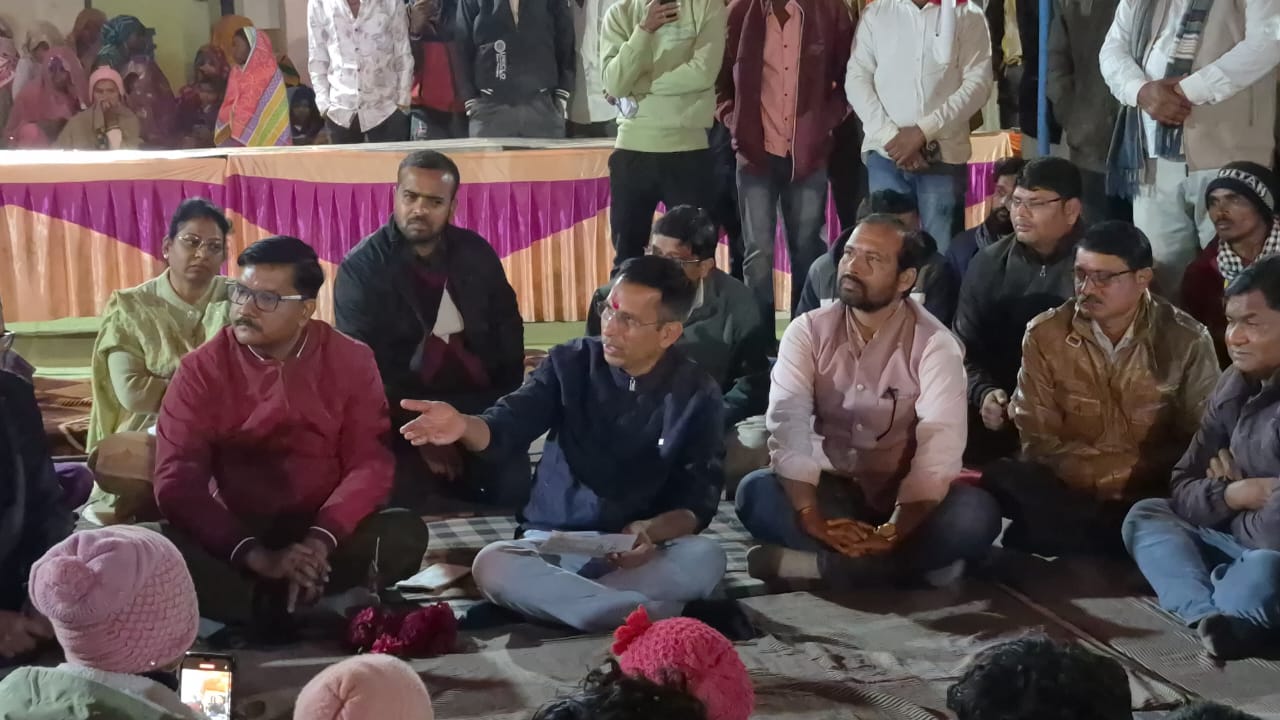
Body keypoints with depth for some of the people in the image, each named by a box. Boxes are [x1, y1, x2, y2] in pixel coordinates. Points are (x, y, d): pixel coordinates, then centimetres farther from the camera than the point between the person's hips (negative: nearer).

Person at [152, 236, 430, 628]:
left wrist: (320, 540, -26)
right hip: (235, 540, -1)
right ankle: (320, 609, -28)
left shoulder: (351, 361, -1)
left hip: (325, 534, 1)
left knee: (405, 533, -29)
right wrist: (256, 556, -27)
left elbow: (369, 463, -7)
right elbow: (177, 483, -13)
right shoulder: (201, 369, -5)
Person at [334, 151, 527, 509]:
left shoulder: (476, 253, 8)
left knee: (514, 488, -19)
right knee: (405, 495, -27)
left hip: (480, 402, 3)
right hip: (402, 409, -3)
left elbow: (508, 331, 12)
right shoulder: (361, 267, -3)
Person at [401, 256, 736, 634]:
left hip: (646, 552, 0)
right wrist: (464, 425, -36)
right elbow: (508, 427, -12)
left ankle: (553, 598, -29)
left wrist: (651, 532, -26)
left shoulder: (697, 394, -2)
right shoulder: (570, 363, 0)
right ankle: (666, 615, -34)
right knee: (491, 565, -33)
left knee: (706, 558, -33)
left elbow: (699, 500, -3)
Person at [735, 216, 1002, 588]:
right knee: (755, 492, -28)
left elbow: (939, 448, -21)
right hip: (829, 488, 1)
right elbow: (788, 425, -17)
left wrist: (892, 533, -36)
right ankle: (917, 562, -27)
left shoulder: (935, 344, -11)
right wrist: (813, 519, -34)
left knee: (975, 515, -31)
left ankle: (815, 563, -30)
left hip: (903, 497, -1)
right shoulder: (807, 331, -5)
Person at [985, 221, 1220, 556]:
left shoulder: (1187, 340, -3)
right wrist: (1131, 470, -14)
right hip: (1067, 488, 1)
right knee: (1002, 478, -31)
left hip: (1151, 496, -1)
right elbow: (1038, 440, -3)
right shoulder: (1045, 334, -2)